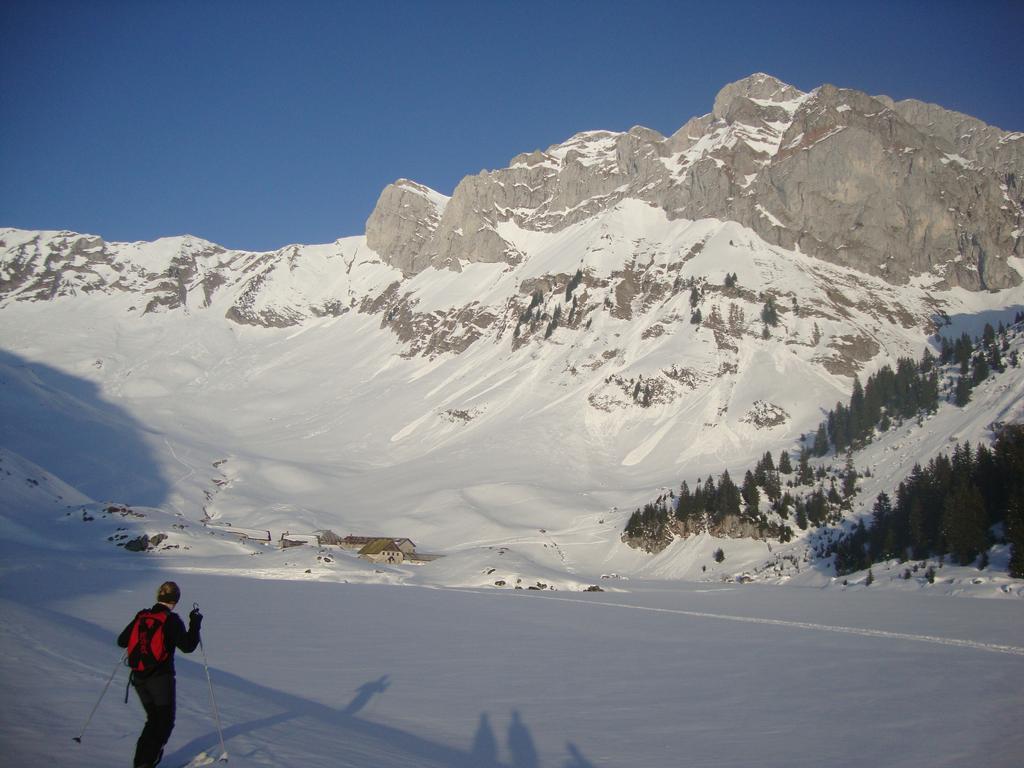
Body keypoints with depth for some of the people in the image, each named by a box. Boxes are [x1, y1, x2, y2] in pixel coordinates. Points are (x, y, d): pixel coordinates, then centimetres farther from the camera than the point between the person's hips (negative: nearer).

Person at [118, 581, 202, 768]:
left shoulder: (142, 616, 3)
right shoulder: (172, 620, -12)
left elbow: (122, 641, 9)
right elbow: (188, 646, -15)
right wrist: (195, 624, -4)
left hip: (139, 677, 6)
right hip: (161, 678, -5)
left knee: (153, 718, 20)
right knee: (165, 721, 9)